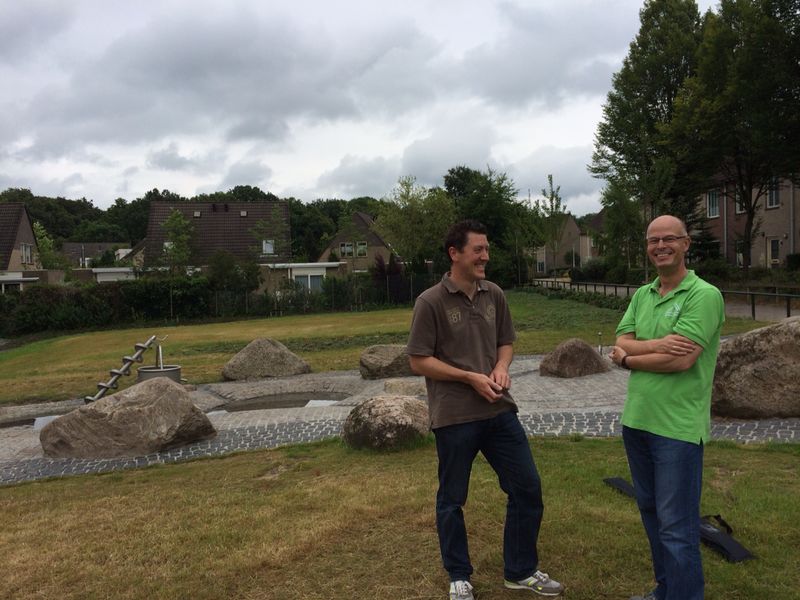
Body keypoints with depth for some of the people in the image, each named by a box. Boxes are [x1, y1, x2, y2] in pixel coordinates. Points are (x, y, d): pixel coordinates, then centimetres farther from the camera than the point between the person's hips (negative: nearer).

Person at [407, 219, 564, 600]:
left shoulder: (495, 295, 4)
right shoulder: (431, 302, -12)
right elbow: (418, 361, -11)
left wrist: (501, 367, -7)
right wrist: (470, 377, -16)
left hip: (499, 411, 5)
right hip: (454, 417, -5)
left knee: (528, 488, 11)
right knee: (452, 499, 10)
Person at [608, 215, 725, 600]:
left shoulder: (704, 295, -12)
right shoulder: (641, 296, 10)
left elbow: (681, 360, -21)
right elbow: (620, 345, 0)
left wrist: (629, 358, -7)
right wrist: (656, 344, -20)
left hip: (678, 428, -7)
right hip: (636, 421, 7)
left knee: (677, 527, 2)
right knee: (651, 513, 19)